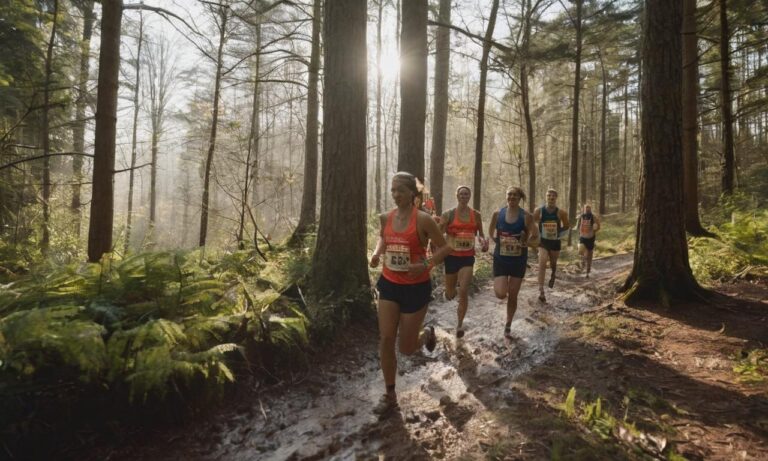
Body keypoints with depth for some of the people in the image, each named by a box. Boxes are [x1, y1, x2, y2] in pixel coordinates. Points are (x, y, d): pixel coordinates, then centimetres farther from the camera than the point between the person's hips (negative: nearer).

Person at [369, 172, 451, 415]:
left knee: (407, 348, 5)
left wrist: (426, 264, -23)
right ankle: (390, 395, 15)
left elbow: (444, 247, -7)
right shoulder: (386, 218, 0)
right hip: (389, 284, 4)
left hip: (416, 287, -4)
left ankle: (427, 333, 42)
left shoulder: (423, 219, -15)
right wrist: (377, 253, 1)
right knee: (385, 339, -2)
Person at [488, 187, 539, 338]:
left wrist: (524, 243, -23)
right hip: (500, 259, 0)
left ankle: (508, 325, 30)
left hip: (518, 260, 0)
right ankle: (502, 283, 24)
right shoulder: (497, 214, -4)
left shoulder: (526, 217, -8)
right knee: (501, 294, -14)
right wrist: (498, 241, -2)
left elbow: (535, 240, -5)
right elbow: (491, 232, 13)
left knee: (512, 296, 9)